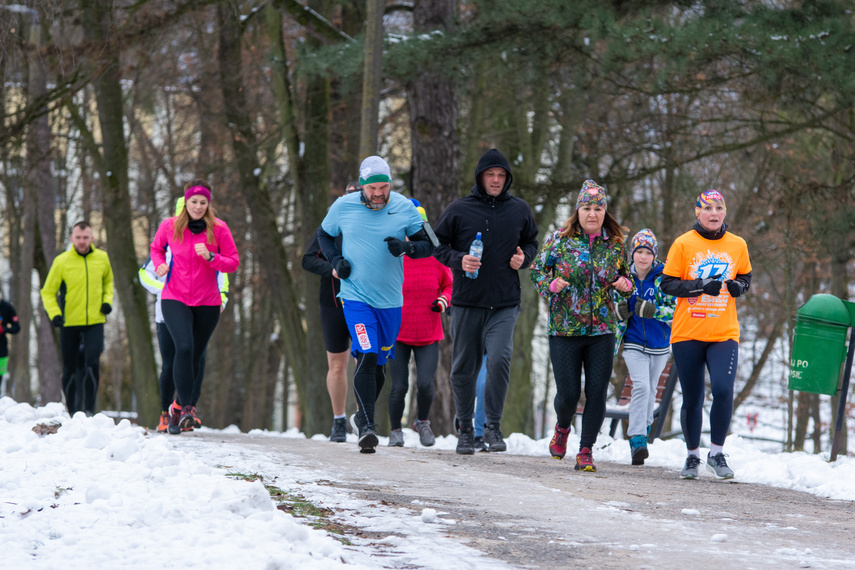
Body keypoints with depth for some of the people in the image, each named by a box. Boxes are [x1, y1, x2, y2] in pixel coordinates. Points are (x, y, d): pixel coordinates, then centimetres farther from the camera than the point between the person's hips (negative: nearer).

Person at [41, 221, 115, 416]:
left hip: (95, 321, 0)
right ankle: (72, 412, 18)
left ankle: (89, 409, -11)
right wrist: (54, 313, -17)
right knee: (70, 368, 6)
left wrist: (107, 300, 4)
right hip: (69, 322, 0)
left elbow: (108, 281, 22)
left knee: (92, 362, -17)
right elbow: (48, 291, -1)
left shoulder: (102, 258, 2)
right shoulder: (61, 261, -7)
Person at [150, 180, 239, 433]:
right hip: (175, 298, -1)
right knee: (184, 347, -24)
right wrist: (159, 263, -3)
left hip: (207, 302, 1)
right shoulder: (169, 226, -2)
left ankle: (179, 410, 26)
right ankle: (186, 406, -23)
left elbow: (233, 262, -1)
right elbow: (156, 248, 18)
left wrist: (210, 257, -19)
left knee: (195, 357, 9)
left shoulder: (218, 228, -4)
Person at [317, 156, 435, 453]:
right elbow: (324, 235, 13)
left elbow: (428, 245, 2)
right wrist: (335, 260, -5)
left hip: (391, 299, 3)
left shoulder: (404, 208, -4)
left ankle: (364, 415, 35)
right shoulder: (343, 207, -5)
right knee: (366, 357, -18)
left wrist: (406, 247, -19)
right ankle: (366, 426, -16)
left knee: (379, 362, 13)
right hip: (356, 296, -2)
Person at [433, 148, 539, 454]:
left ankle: (493, 426, -7)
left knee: (499, 359, -19)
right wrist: (458, 259, -12)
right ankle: (465, 429, 24)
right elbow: (437, 244, 6)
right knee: (464, 368, 7)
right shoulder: (459, 209, 0)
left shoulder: (519, 210, 7)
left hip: (505, 304, 0)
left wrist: (524, 257, -1)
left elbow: (531, 242, 21)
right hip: (467, 302, 0)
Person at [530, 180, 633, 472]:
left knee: (597, 393, -4)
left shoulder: (616, 244, 5)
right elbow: (536, 271, 6)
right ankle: (562, 428, 31)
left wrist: (625, 285, -6)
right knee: (568, 394, -2)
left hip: (602, 330, 2)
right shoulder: (558, 240, -1)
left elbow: (626, 279, 18)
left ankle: (586, 451, 7)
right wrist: (551, 284, -15)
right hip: (564, 329, -2)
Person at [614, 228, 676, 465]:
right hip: (634, 342, -1)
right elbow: (617, 314, 11)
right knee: (641, 386, -18)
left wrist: (651, 311, -25)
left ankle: (643, 430, 35)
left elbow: (675, 310, -12)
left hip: (659, 343, 1)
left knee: (650, 390, 14)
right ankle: (637, 440, -22)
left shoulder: (663, 277, -8)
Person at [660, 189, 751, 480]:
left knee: (723, 390, -17)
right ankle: (693, 456, 24)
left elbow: (745, 278, 20)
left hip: (724, 334, 1)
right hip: (687, 334, -1)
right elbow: (667, 283, -3)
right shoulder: (683, 244, -2)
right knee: (692, 399, 5)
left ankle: (717, 454, -2)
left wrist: (738, 286, -4)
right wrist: (702, 286, -16)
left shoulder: (737, 245, 6)